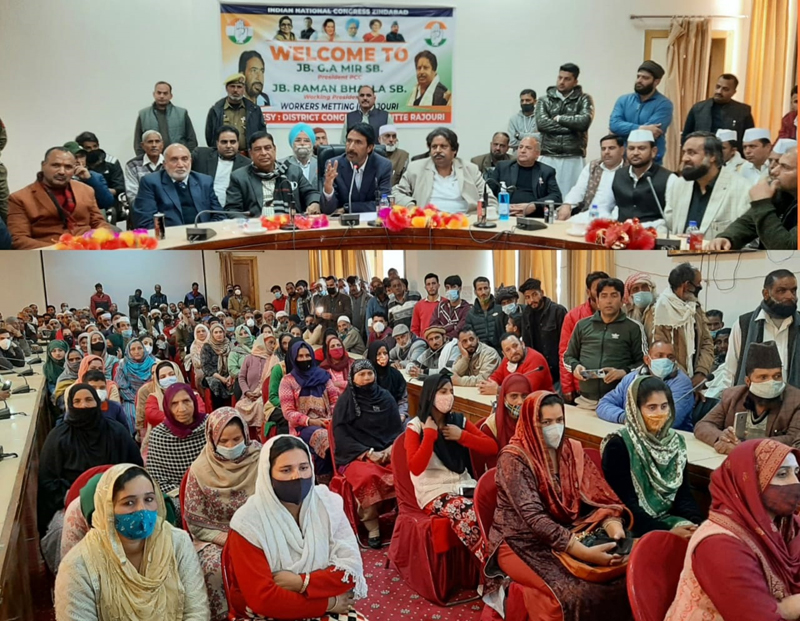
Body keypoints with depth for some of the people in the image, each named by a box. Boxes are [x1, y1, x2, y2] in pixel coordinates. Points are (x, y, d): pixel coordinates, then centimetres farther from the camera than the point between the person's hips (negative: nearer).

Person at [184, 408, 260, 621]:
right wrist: (228, 539, -14)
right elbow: (196, 523, -2)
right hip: (215, 539, 0)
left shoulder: (259, 461, -5)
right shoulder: (200, 470, -7)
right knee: (216, 569, -31)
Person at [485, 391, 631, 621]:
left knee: (621, 577, -16)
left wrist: (615, 528, -25)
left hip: (569, 535, 6)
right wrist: (584, 553, -32)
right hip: (523, 542, -5)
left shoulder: (572, 450, 3)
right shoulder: (513, 459, -16)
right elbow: (533, 517, -25)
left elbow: (597, 495, -3)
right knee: (576, 592, -28)